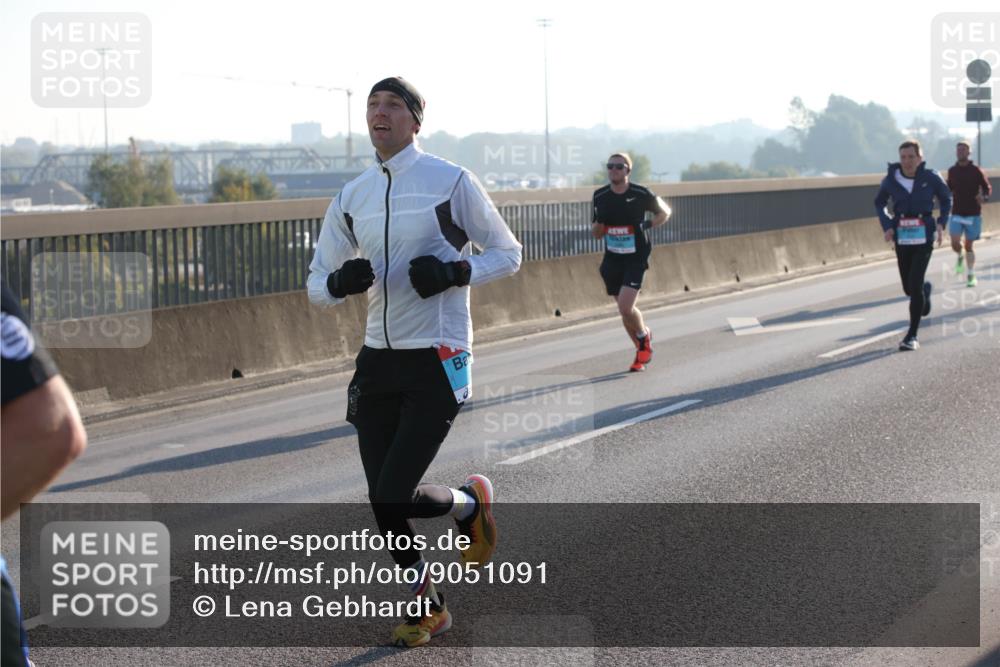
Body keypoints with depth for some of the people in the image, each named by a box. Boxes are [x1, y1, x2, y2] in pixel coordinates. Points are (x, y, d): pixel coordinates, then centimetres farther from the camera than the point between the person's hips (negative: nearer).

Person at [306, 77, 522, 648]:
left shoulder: (451, 182, -6)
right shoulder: (352, 197, 9)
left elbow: (508, 253, 1)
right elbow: (319, 284, 14)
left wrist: (455, 271, -16)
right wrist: (342, 282, -10)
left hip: (438, 363, -5)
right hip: (379, 360, 6)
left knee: (394, 497, -12)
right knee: (383, 504, 6)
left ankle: (471, 502, 20)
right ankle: (429, 607, 27)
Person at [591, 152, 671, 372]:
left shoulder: (641, 195, -10)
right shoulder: (600, 197, 1)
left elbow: (665, 212, 8)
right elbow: (595, 233, 9)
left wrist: (648, 225, -8)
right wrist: (599, 222, -13)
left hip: (635, 258, -4)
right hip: (612, 260, 4)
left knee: (626, 307, -18)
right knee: (624, 311, 9)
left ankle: (644, 337, 13)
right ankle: (642, 350, 29)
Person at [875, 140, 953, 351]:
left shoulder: (931, 177, -7)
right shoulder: (891, 179, -4)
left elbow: (946, 199, 9)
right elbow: (879, 203, 13)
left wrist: (942, 223, -3)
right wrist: (886, 226, -1)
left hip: (924, 237, -3)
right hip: (902, 237, 3)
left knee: (915, 285, -13)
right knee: (909, 288, 11)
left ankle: (912, 335, -4)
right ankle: (925, 291, 51)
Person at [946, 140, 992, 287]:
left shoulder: (976, 170, -6)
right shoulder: (952, 171, 3)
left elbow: (988, 188, -1)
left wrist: (984, 197, -21)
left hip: (973, 214, -2)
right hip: (957, 214, 2)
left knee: (969, 246, 3)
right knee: (955, 244, -13)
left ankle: (971, 276, 17)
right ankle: (960, 257, 23)